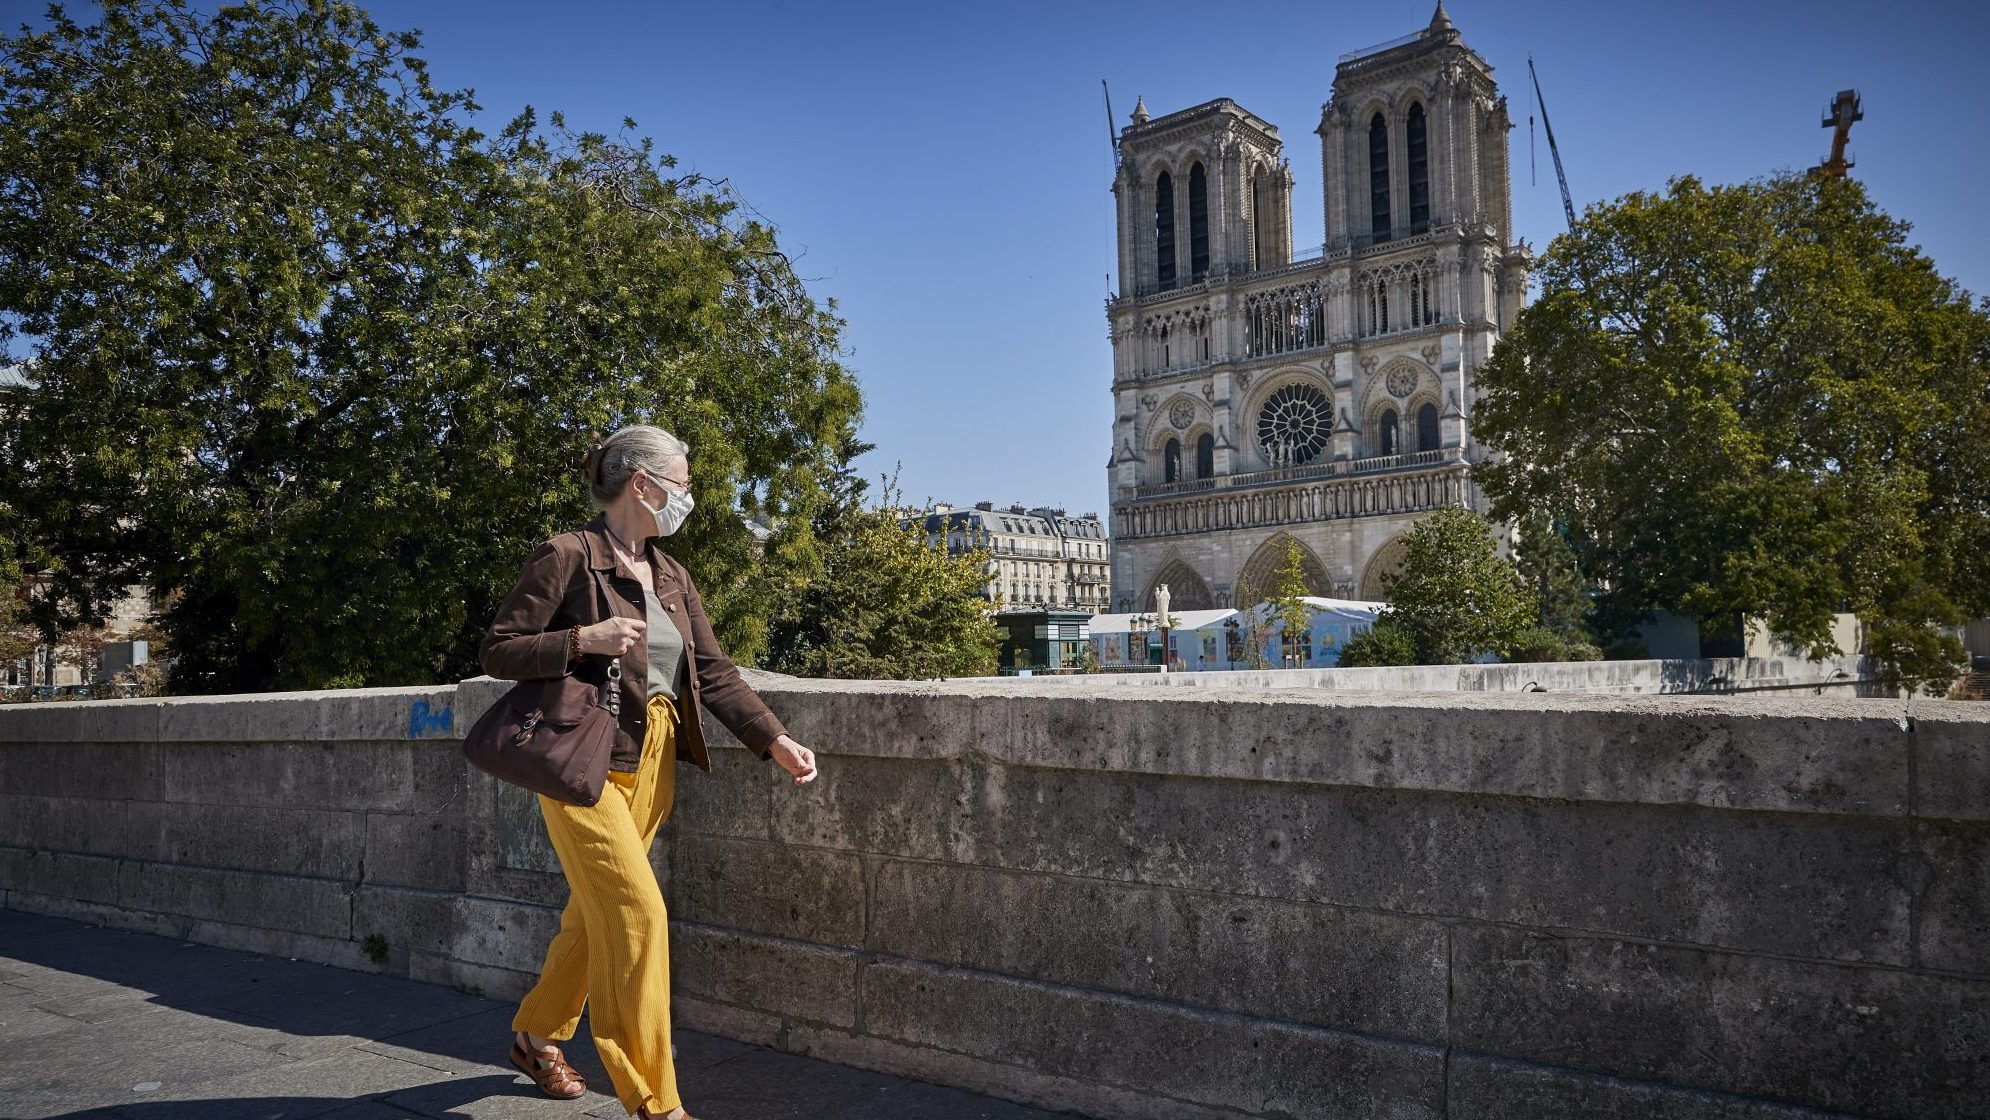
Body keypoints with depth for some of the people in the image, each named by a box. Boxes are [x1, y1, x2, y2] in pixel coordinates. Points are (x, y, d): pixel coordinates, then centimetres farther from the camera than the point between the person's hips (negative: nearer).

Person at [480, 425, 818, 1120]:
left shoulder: (672, 577, 11)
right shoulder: (566, 556, -10)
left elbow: (713, 672, 6)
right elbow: (497, 652, -9)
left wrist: (774, 740, -5)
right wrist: (585, 639, -23)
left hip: (651, 767, 7)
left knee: (596, 913, 17)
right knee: (639, 915, -10)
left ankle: (536, 1038, 39)